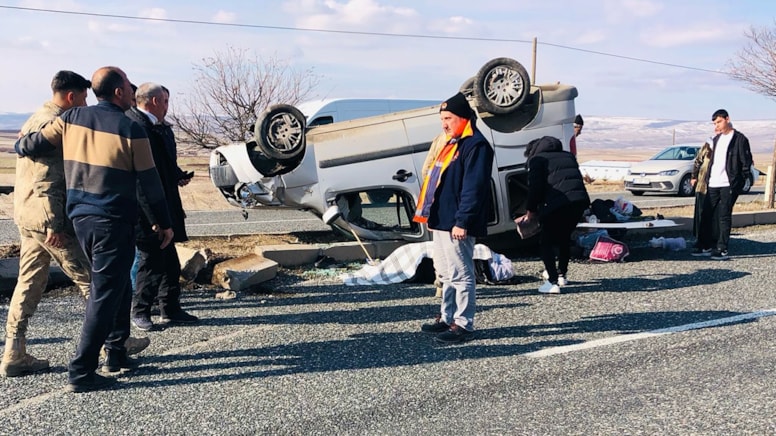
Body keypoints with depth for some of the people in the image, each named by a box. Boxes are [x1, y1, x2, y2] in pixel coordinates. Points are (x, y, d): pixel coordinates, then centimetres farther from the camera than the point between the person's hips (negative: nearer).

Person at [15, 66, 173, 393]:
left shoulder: (72, 118, 4)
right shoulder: (130, 130, -10)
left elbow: (29, 146, 6)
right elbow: (150, 182, -7)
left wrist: (18, 146, 31)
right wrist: (165, 222, 2)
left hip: (80, 217, 7)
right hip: (114, 221, -6)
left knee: (116, 284, 20)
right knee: (105, 293, -2)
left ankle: (115, 354, 26)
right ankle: (81, 372, -1)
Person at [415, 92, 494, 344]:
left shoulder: (475, 145, -13)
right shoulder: (451, 144, 19)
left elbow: (473, 188, -20)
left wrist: (462, 221, -24)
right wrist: (432, 215, 19)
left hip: (456, 224, -10)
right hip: (441, 221, 10)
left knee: (460, 274, -4)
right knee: (445, 274, 16)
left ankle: (463, 324, 3)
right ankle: (446, 318, 27)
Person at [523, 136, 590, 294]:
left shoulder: (537, 159, 8)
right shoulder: (568, 156, 29)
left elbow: (535, 186, -3)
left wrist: (531, 210, 9)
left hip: (557, 204, -7)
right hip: (580, 201, 7)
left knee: (546, 241, 7)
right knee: (564, 238, 27)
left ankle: (553, 282, -2)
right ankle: (562, 274, 39)